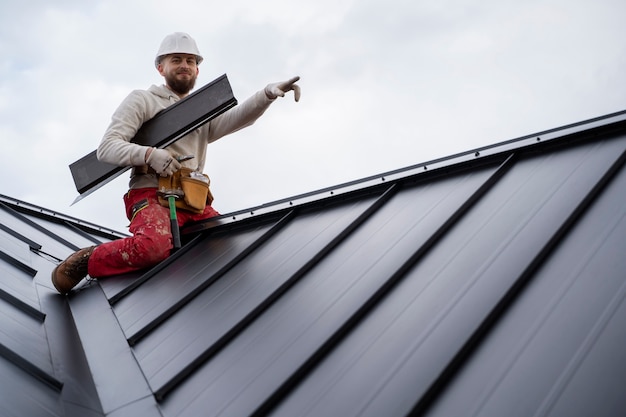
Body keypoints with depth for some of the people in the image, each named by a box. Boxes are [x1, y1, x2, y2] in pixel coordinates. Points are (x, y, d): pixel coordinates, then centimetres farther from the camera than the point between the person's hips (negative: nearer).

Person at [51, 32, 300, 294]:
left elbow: (236, 117, 3)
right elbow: (106, 148, 0)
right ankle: (86, 262, -12)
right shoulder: (142, 100, 10)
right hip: (151, 194, -5)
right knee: (155, 245, -36)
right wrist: (149, 154, -18)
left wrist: (267, 94, -17)